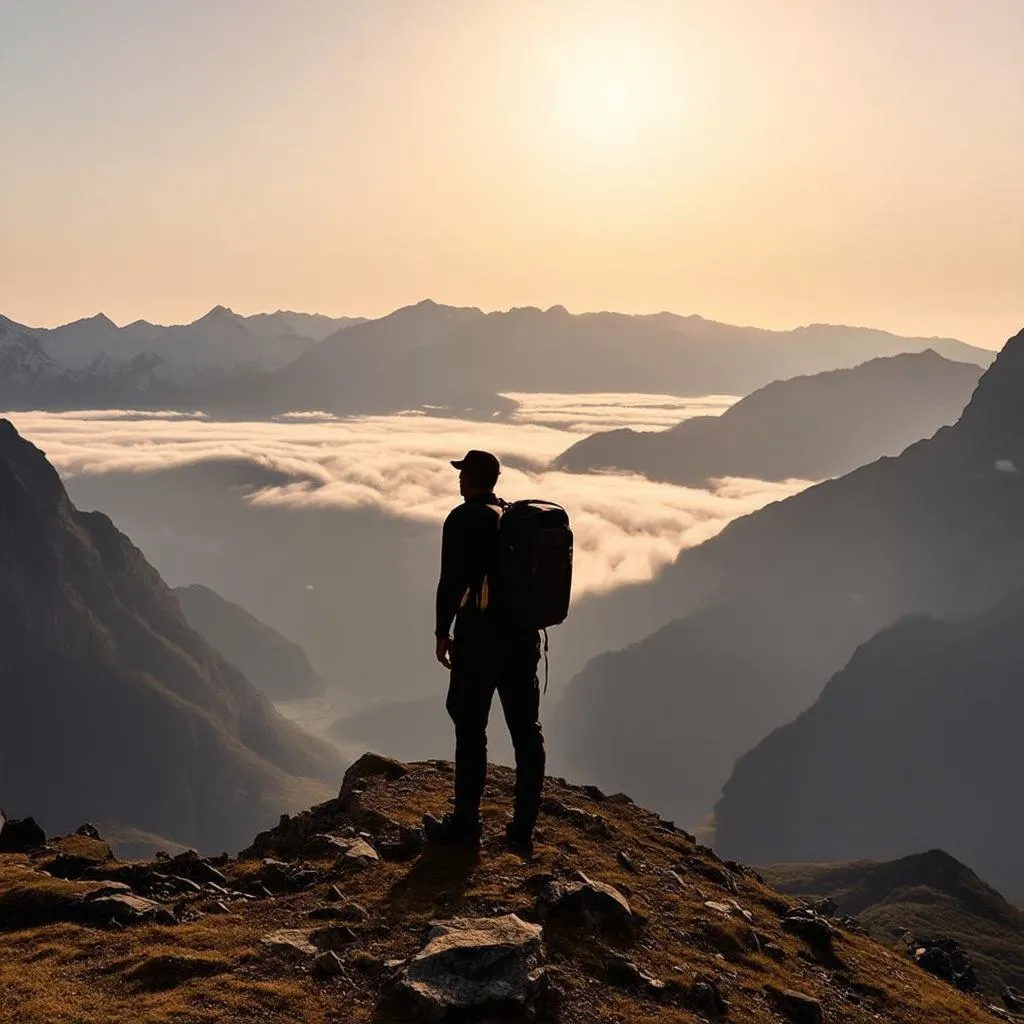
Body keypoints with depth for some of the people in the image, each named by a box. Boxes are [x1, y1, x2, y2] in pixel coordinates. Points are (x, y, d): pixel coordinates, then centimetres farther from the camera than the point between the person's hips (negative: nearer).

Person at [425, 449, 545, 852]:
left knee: (471, 730, 2)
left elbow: (452, 579, -13)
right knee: (526, 731, 9)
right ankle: (523, 827, 16)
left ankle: (465, 825, 9)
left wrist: (442, 631, -3)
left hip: (479, 633, -6)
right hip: (523, 634, 6)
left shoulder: (464, 519, -8)